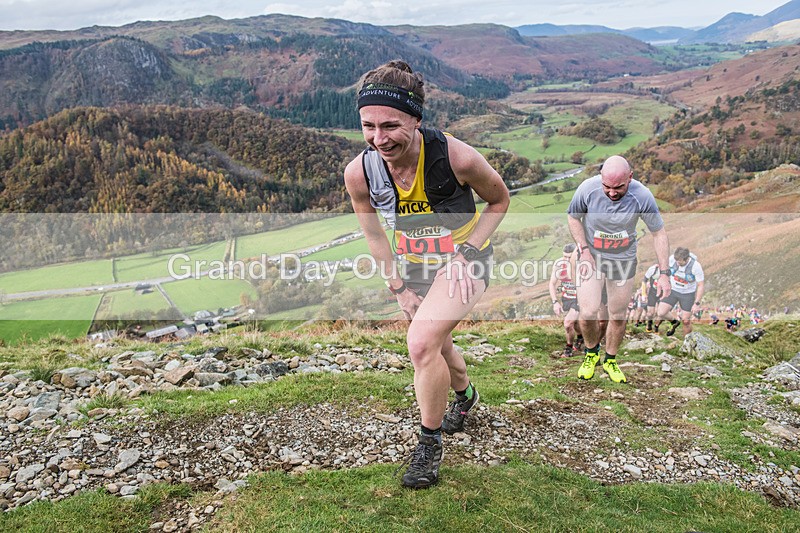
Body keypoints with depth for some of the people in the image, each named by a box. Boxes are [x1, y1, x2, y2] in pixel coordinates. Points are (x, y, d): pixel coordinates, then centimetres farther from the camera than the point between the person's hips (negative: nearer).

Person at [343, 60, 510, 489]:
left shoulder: (457, 157, -31)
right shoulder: (359, 172, -23)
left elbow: (499, 200, -9)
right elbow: (374, 234, -3)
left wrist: (467, 252, -17)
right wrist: (400, 290, -5)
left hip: (463, 260, -4)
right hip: (415, 265, 5)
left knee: (421, 343, -23)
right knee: (436, 347, 21)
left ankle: (429, 444, 2)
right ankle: (465, 395, 56)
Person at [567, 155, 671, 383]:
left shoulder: (642, 197, -21)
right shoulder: (588, 189, -21)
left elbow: (659, 232, -9)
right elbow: (573, 217, -2)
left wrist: (663, 273, -11)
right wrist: (584, 249, -13)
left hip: (624, 259, 1)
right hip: (591, 257, -1)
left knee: (618, 316, 9)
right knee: (587, 313, -12)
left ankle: (610, 360, 34)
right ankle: (592, 352, 20)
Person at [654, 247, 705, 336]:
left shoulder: (696, 266, -26)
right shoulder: (672, 259, -20)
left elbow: (701, 285, -18)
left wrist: (697, 303, -20)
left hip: (688, 294, -2)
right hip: (672, 290, 2)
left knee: (685, 321, 0)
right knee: (660, 313, -13)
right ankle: (674, 322, 19)